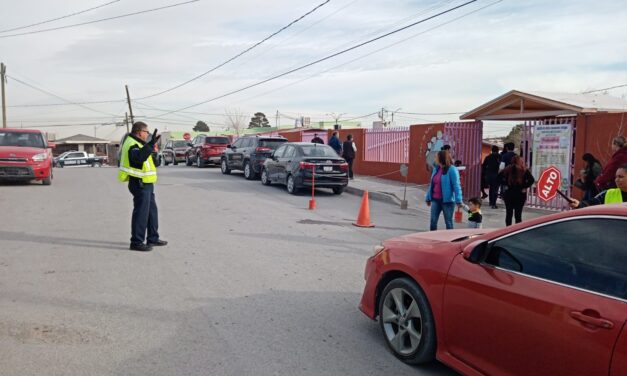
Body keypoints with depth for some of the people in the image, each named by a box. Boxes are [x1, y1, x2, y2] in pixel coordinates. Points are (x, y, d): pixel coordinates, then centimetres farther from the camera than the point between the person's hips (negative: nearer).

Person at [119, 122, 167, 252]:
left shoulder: (136, 143, 15)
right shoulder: (133, 145, -19)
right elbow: (139, 156, -40)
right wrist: (151, 144, -46)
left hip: (146, 184, 11)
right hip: (140, 184, -11)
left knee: (152, 211, 18)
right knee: (141, 213, -6)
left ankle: (153, 238, 28)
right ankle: (136, 242, 1)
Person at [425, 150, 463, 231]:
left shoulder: (452, 170, -12)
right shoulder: (436, 169, 9)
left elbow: (457, 186, -16)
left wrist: (458, 201, -21)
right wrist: (428, 197, 15)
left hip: (447, 200, -6)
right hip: (435, 200, 6)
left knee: (448, 223, 6)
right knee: (433, 222, 7)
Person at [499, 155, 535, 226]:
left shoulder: (507, 169, 2)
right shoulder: (524, 170, -5)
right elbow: (531, 180, -15)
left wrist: (504, 185, 2)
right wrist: (525, 187, -6)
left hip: (508, 193, 2)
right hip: (520, 194, -2)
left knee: (509, 213, 10)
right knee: (518, 214, 2)